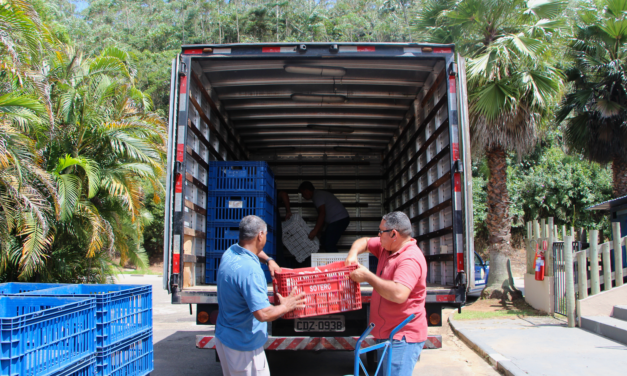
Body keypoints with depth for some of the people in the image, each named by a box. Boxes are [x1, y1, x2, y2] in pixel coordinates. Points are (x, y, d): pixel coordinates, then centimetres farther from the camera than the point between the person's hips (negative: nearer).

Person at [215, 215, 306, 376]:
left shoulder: (230, 253, -2)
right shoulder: (249, 270, -30)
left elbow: (252, 249, 24)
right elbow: (263, 314, -30)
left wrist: (268, 259, 12)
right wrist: (286, 306, -14)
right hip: (244, 345, -9)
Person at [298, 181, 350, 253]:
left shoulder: (317, 196, -12)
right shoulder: (319, 194, 19)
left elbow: (322, 213, -24)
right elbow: (322, 213, 20)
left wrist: (315, 230, -25)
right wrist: (317, 230, 17)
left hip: (339, 220, -11)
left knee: (329, 245, -14)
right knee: (325, 241, 12)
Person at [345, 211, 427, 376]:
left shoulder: (410, 259, -23)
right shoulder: (387, 247, 8)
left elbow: (399, 294, -35)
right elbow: (364, 242, 23)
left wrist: (368, 276, -23)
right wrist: (353, 254, 0)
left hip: (402, 338, -10)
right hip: (385, 334, 10)